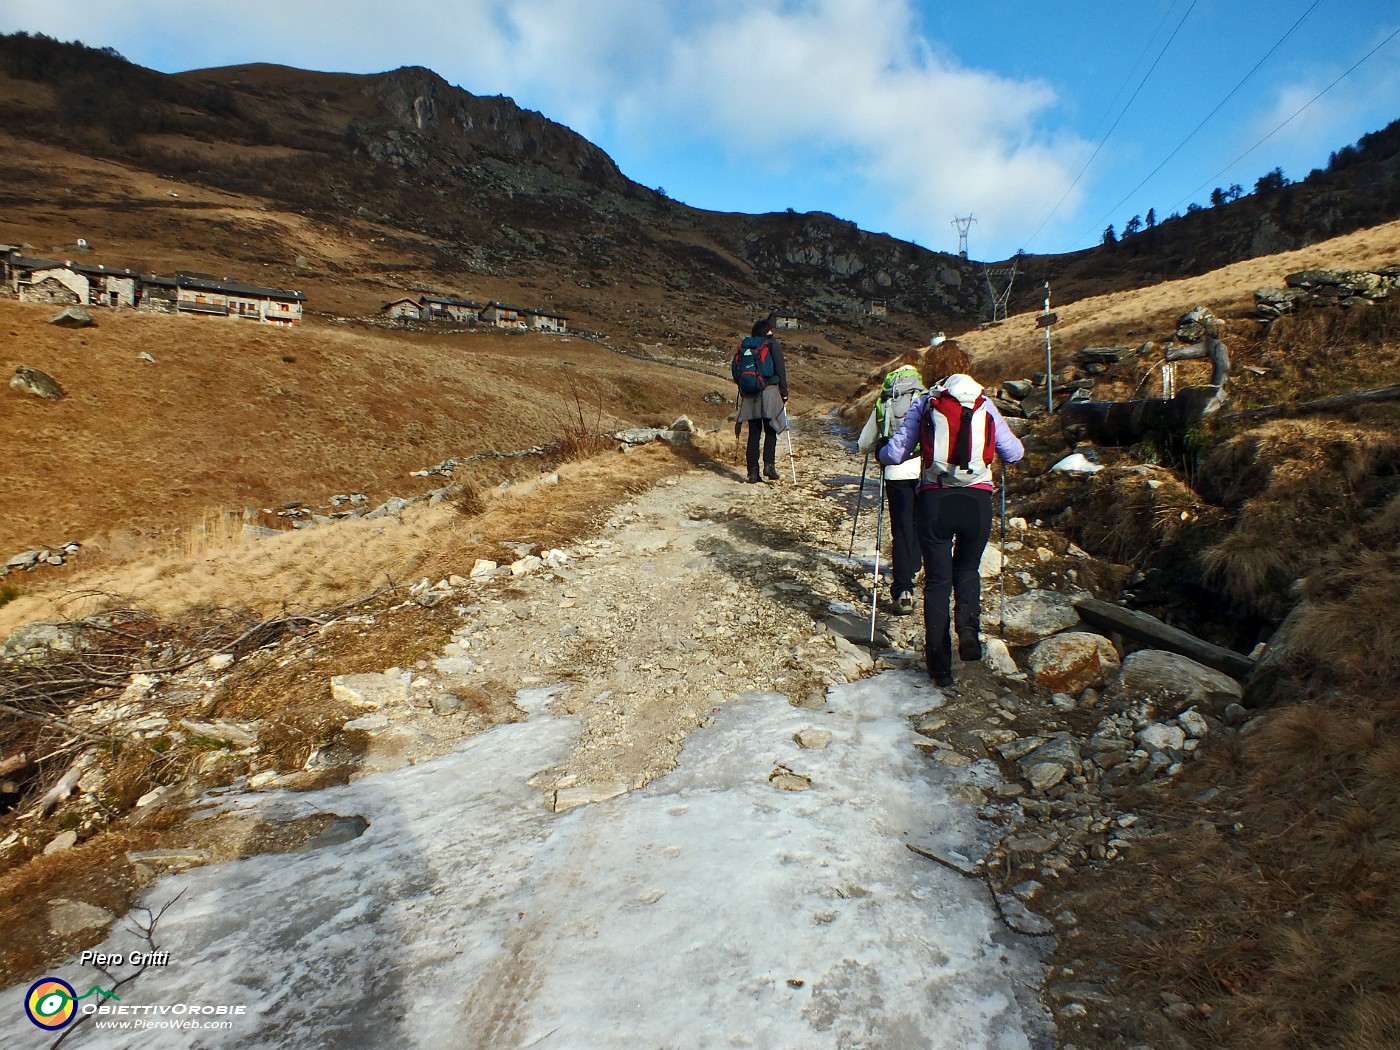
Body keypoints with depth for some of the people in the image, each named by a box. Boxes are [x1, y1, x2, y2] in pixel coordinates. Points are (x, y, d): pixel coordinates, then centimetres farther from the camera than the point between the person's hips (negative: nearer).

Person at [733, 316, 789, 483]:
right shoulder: (773, 345, -2)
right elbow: (780, 371, -4)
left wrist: (742, 392, 19)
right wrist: (784, 395, 0)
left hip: (750, 394, 4)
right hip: (769, 391, -4)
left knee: (753, 433, 6)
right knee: (770, 431, 6)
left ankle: (753, 471, 3)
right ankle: (769, 464, -8)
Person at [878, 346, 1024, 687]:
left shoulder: (923, 404, 4)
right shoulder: (985, 406, 7)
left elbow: (895, 454, 1)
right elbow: (1014, 454, 11)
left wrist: (881, 455, 24)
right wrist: (1003, 447, 33)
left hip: (934, 500, -1)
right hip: (977, 500, 1)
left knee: (937, 579, 10)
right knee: (967, 569, 24)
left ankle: (939, 664, 10)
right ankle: (968, 627, -2)